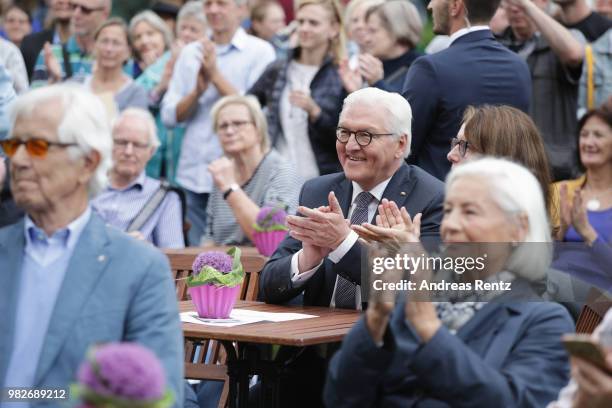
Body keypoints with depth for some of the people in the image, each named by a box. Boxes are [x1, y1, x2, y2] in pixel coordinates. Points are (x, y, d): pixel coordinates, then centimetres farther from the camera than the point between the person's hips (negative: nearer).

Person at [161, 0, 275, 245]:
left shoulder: (260, 51, 0)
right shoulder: (190, 53, 13)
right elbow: (169, 116, 8)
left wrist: (216, 75, -11)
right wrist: (198, 90, -9)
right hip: (193, 176, 4)